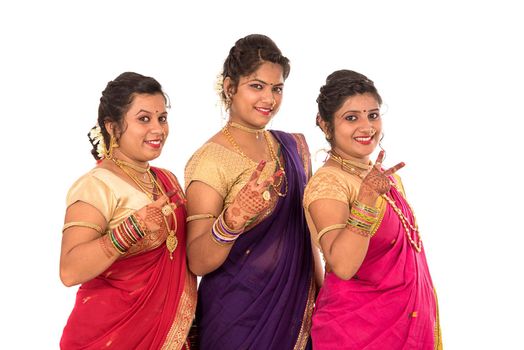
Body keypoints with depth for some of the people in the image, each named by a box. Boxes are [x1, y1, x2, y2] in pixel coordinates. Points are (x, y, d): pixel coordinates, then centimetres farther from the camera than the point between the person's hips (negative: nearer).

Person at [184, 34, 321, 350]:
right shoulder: (210, 160, -14)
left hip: (298, 310, 6)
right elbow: (198, 262, -20)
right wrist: (232, 219, -36)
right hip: (239, 316, -6)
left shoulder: (294, 147, 5)